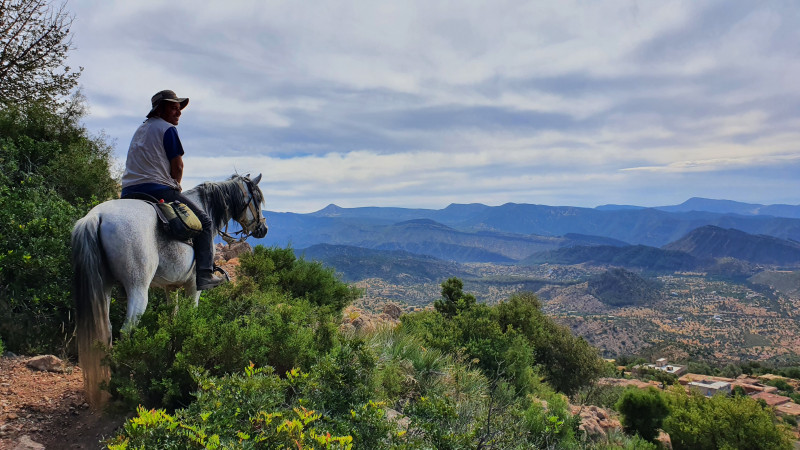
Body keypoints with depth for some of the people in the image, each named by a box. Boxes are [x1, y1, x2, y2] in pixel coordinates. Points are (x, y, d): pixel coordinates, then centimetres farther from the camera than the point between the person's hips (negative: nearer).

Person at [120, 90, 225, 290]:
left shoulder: (140, 129, 24)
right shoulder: (167, 129, -1)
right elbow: (177, 166, -3)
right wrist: (175, 186, 16)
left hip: (128, 192, 8)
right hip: (158, 189, -8)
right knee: (204, 221, 1)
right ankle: (204, 275, -10)